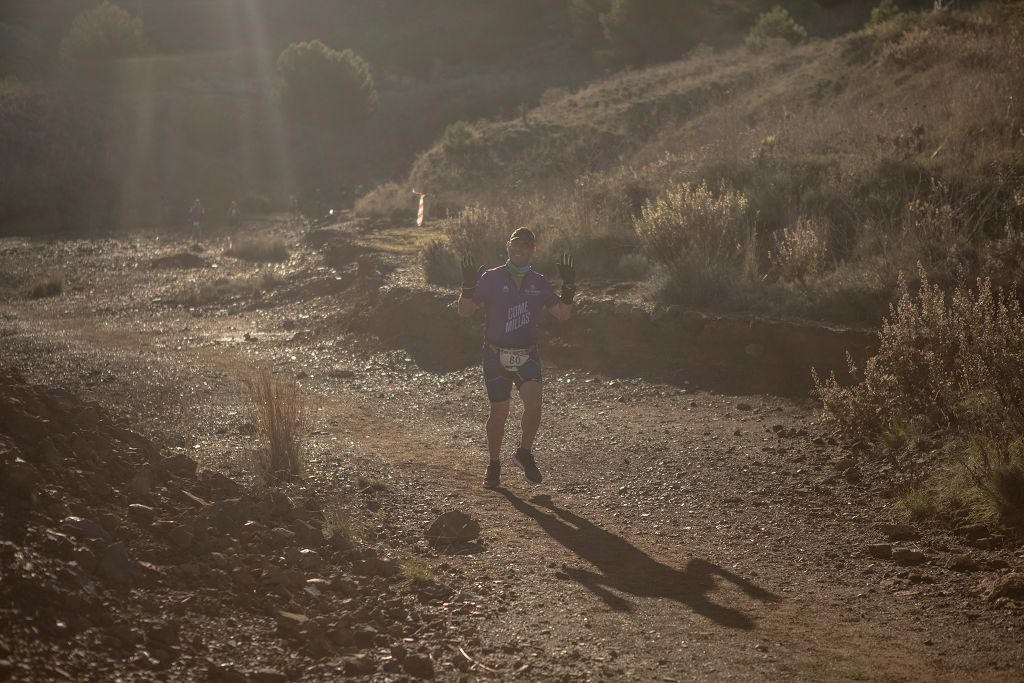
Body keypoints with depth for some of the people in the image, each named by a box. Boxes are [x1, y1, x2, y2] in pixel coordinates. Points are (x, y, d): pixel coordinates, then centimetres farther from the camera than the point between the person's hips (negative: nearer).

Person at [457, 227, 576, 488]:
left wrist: (569, 286, -8)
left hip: (527, 356, 1)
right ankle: (494, 464, 23)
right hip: (495, 355, -1)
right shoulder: (491, 278, -1)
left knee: (533, 403, -19)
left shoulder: (539, 283, 8)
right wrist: (468, 286, -19)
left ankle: (525, 453, 4)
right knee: (499, 412, 3)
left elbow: (563, 314, 5)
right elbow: (465, 311, -3)